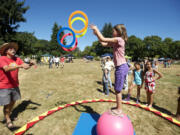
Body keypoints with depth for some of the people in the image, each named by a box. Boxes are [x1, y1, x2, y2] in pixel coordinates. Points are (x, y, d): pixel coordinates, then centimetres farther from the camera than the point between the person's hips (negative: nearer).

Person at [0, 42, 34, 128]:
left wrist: (30, 65, -32)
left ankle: (9, 115, 42)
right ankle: (7, 120, 26)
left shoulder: (17, 59, -1)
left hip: (15, 85, 5)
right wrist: (20, 66, -46)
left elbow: (25, 67, -10)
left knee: (13, 102, 17)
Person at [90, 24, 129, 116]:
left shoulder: (119, 39, -13)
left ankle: (119, 110, 16)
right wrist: (96, 34, 14)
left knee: (118, 90, 1)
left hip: (121, 67, -10)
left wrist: (96, 28, -5)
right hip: (120, 67, 10)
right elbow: (103, 43, 17)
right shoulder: (116, 42, 15)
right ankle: (118, 108, 32)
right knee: (118, 89, 17)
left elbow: (103, 39, -17)